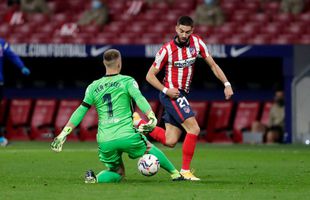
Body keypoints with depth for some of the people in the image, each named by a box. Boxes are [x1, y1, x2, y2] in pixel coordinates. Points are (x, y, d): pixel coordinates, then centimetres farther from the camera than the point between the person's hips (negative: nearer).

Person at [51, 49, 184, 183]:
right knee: (149, 149, 27)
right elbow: (139, 98, -14)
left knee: (118, 174, 18)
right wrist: (152, 117, -25)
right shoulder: (127, 81, 4)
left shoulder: (93, 87, 14)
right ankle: (175, 174, 26)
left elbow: (80, 111, 12)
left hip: (104, 141, 3)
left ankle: (94, 178, -10)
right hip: (127, 135, -3)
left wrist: (64, 134, 15)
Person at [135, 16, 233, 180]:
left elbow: (212, 65, 7)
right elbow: (150, 75, -7)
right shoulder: (167, 49, -13)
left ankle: (140, 123, 22)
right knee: (194, 129, -19)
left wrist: (226, 84, -3)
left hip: (182, 95, 7)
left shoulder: (196, 42, 0)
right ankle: (185, 170, -11)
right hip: (172, 94, -7)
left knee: (170, 141, 6)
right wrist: (166, 90, -20)